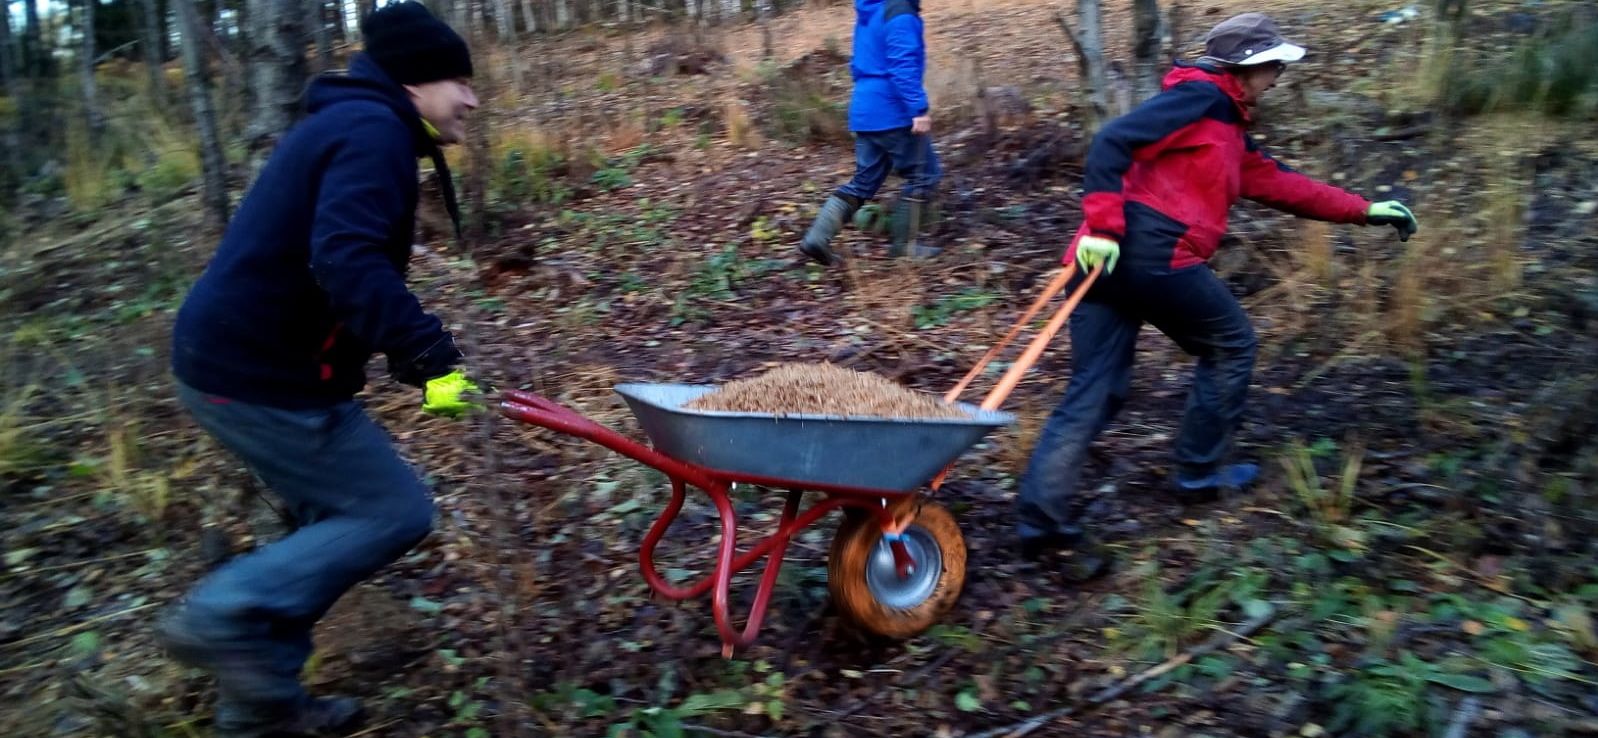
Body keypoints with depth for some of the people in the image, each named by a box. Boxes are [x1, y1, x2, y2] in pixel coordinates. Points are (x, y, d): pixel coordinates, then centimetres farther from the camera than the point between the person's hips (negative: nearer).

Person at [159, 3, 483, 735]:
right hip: (263, 375, -11)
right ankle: (222, 615, -2)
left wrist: (415, 352, 25)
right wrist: (430, 359, -31)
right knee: (395, 511, -3)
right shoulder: (374, 130, -15)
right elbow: (348, 263, -30)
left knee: (335, 519, 18)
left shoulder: (350, 125, 19)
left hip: (238, 359, 11)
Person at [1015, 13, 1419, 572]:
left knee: (1094, 392, 5)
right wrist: (1103, 224, -22)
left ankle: (1042, 521, 0)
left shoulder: (1227, 126, 28)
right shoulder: (1200, 97, -3)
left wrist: (1364, 211, 33)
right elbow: (1112, 143, -14)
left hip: (1114, 259, 9)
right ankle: (1199, 472, 23)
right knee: (1231, 344, 14)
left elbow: (1278, 183, 32)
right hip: (1153, 254, -9)